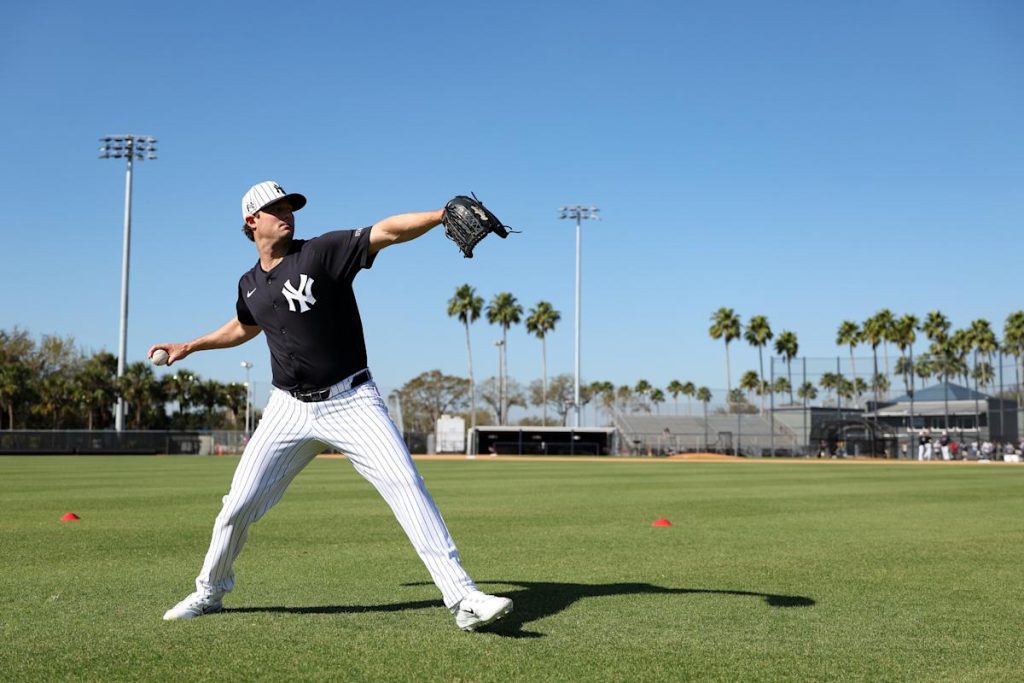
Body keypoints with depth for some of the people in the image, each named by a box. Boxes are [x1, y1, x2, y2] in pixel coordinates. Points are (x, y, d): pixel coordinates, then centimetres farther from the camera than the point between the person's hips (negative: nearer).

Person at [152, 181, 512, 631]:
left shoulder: (323, 252, -7)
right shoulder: (250, 285, 9)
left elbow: (388, 231, -22)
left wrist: (442, 214, -35)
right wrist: (190, 346, 31)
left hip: (351, 402, -4)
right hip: (290, 409, 4)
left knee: (405, 484, -18)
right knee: (238, 505, 4)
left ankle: (461, 597, -18)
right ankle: (209, 592, 29)